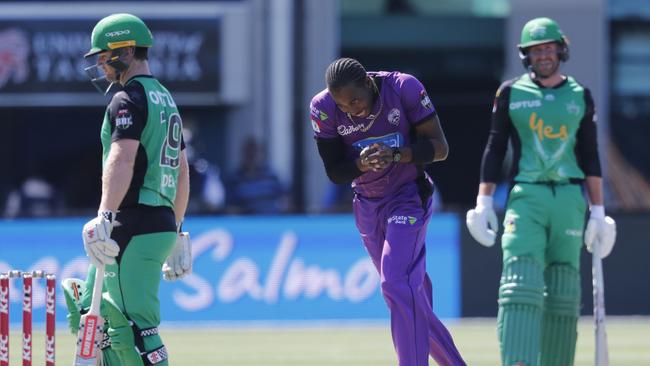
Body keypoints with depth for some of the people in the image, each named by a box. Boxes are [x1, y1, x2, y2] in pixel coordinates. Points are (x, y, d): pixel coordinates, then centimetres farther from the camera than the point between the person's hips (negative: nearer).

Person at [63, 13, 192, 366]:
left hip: (136, 227, -10)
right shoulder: (166, 99, 21)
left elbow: (122, 159, -26)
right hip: (164, 224, 10)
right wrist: (176, 231, 31)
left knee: (133, 324, -12)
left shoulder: (129, 99, -10)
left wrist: (105, 217, -36)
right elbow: (182, 172, 26)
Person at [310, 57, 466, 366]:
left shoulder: (404, 89, -19)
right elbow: (334, 171, -6)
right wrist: (362, 163, -28)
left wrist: (395, 155, -31)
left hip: (409, 198, -5)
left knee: (396, 285, -22)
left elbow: (439, 147, -14)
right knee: (412, 292, 10)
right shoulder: (323, 108, -12)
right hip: (367, 206, 5)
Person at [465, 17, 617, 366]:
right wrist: (483, 202, -1)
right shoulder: (511, 93, 7)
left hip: (570, 199, 2)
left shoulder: (580, 96, 11)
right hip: (526, 197, -2)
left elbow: (589, 158, 12)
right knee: (521, 286, -16)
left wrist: (598, 212, 7)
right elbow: (494, 150, 7)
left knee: (563, 292, 2)